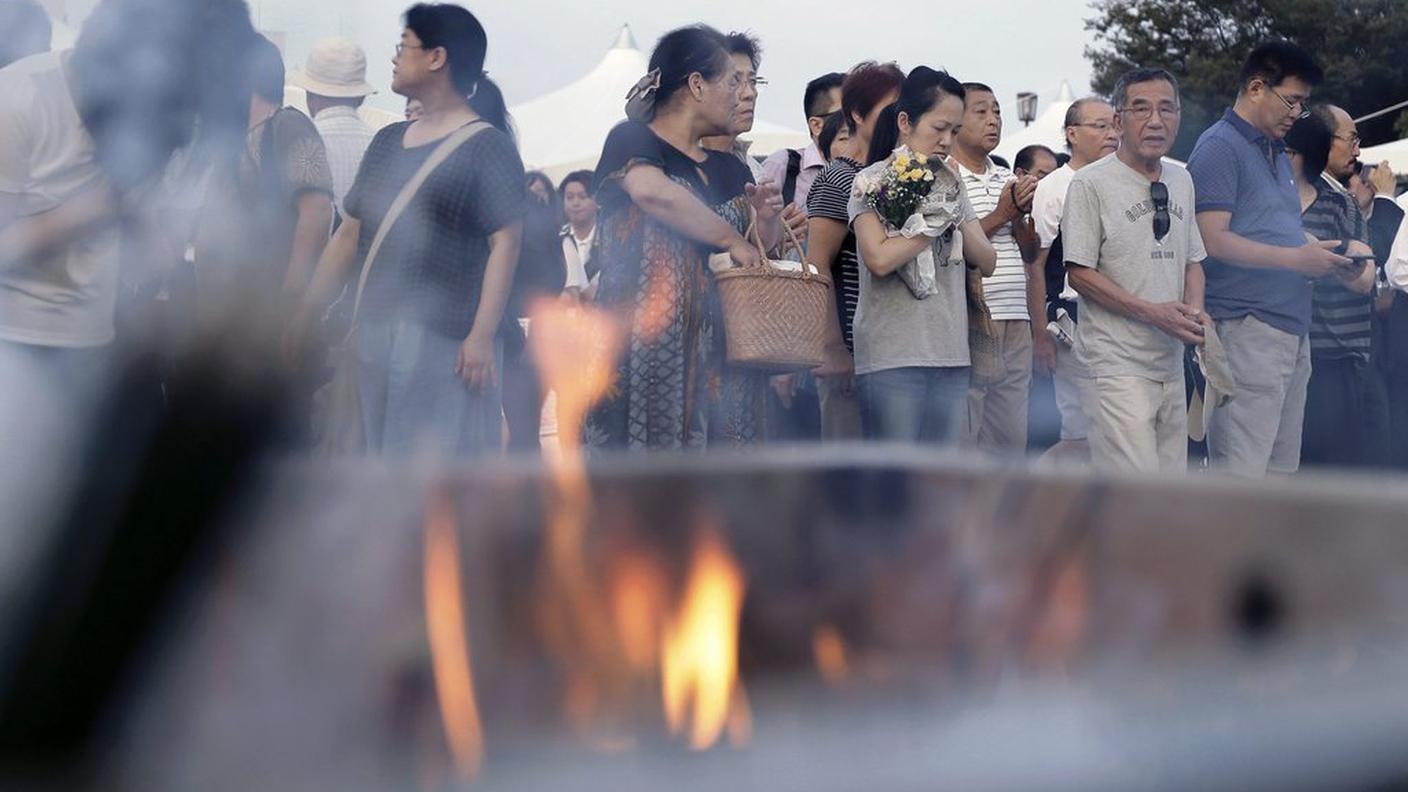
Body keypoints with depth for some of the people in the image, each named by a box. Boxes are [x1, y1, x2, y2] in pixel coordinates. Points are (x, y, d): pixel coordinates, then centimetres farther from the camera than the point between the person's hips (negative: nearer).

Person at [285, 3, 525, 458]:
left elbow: (505, 243, -11)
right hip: (377, 334, 7)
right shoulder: (387, 142, 17)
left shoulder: (486, 146, -4)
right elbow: (349, 234, 18)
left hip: (445, 338, -7)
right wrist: (304, 315, 13)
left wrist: (482, 335, -20)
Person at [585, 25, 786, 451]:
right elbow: (652, 190, -21)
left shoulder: (731, 170, 20)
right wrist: (733, 240, -12)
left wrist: (768, 221, 4)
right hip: (644, 343, -6)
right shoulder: (632, 140, 1)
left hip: (720, 355, 6)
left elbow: (764, 252, 27)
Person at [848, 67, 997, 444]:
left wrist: (956, 217, -6)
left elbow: (987, 262, 12)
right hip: (893, 357, -6)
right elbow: (879, 258, -19)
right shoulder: (872, 181, -3)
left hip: (952, 356, 6)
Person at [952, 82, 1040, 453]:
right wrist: (999, 215, -11)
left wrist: (1021, 215, 1)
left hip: (1015, 324, 8)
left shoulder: (1007, 179, 20)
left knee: (1012, 437, 8)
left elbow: (1031, 251, 21)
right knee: (961, 441, -7)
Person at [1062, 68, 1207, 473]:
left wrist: (1193, 310, 0)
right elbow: (1080, 272, -10)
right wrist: (1153, 313, -17)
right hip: (1117, 362, -7)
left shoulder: (1181, 181, 15)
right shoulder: (1091, 183, -7)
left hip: (1171, 362, 7)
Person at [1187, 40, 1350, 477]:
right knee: (1240, 473, -10)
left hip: (1292, 325, 10)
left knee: (1281, 467, 12)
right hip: (1247, 326, -10)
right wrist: (1297, 259, -17)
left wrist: (1322, 255, 7)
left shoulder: (1277, 152, 20)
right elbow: (1214, 241, -17)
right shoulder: (1220, 147, -8)